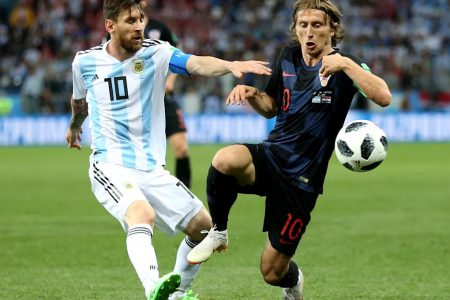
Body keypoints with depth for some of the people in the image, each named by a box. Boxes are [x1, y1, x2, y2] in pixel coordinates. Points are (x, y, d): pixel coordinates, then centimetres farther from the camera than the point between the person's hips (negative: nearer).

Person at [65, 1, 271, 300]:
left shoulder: (156, 53, -5)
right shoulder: (85, 61, -1)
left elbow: (196, 64, -26)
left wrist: (230, 65, -46)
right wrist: (74, 125, 42)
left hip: (152, 169, 3)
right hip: (110, 166, -3)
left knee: (203, 226, 2)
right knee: (142, 215, -33)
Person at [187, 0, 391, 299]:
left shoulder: (344, 65, -9)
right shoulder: (289, 56, 7)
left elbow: (383, 97, -27)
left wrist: (346, 64, -33)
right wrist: (251, 94, 0)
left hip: (302, 179, -3)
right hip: (271, 155, 3)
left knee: (273, 272, 1)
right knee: (225, 159, -35)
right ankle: (218, 233, -9)